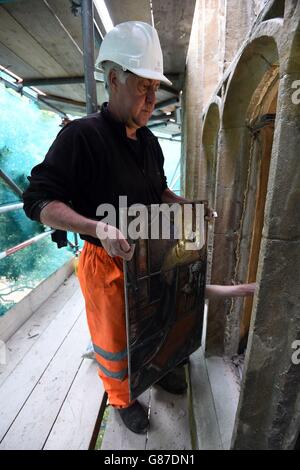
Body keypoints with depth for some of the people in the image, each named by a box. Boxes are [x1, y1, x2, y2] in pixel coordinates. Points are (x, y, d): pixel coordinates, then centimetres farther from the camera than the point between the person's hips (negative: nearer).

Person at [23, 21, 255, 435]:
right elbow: (39, 200, -21)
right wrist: (97, 227, -36)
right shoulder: (82, 135, -17)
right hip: (107, 262, -6)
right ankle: (121, 399, 47)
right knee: (114, 341, 15)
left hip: (151, 254, 7)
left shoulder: (148, 141, 6)